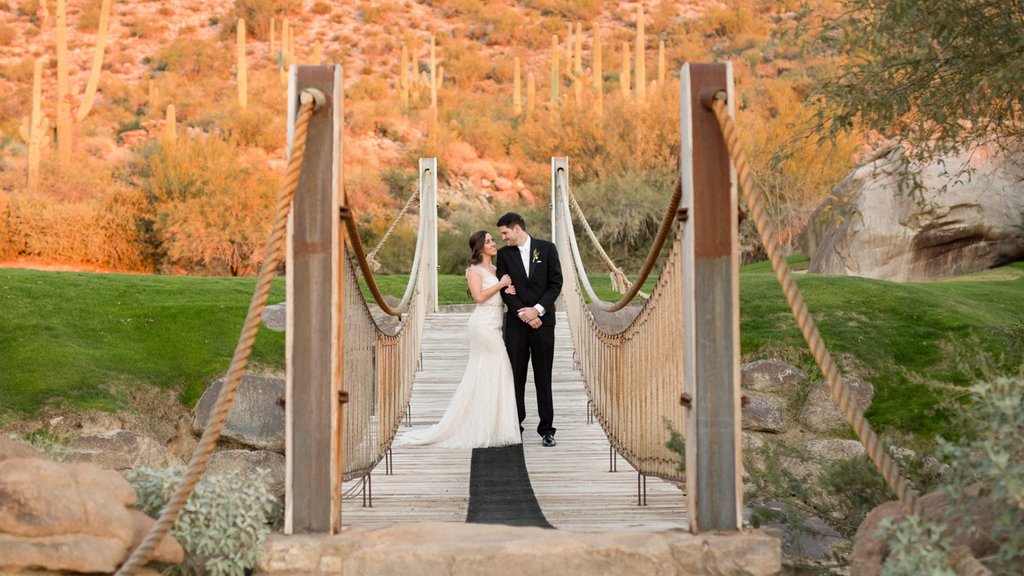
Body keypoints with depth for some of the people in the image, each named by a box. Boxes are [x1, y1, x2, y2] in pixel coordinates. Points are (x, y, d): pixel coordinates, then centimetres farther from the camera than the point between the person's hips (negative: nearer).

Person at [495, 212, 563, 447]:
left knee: (543, 375, 2)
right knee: (515, 375, 3)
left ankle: (547, 428, 7)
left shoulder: (547, 248, 1)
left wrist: (537, 309, -12)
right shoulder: (504, 254, 5)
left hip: (543, 320, -1)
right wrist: (523, 313, -12)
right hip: (516, 322, 1)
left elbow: (556, 283, -3)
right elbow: (504, 289, -1)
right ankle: (514, 425, 9)